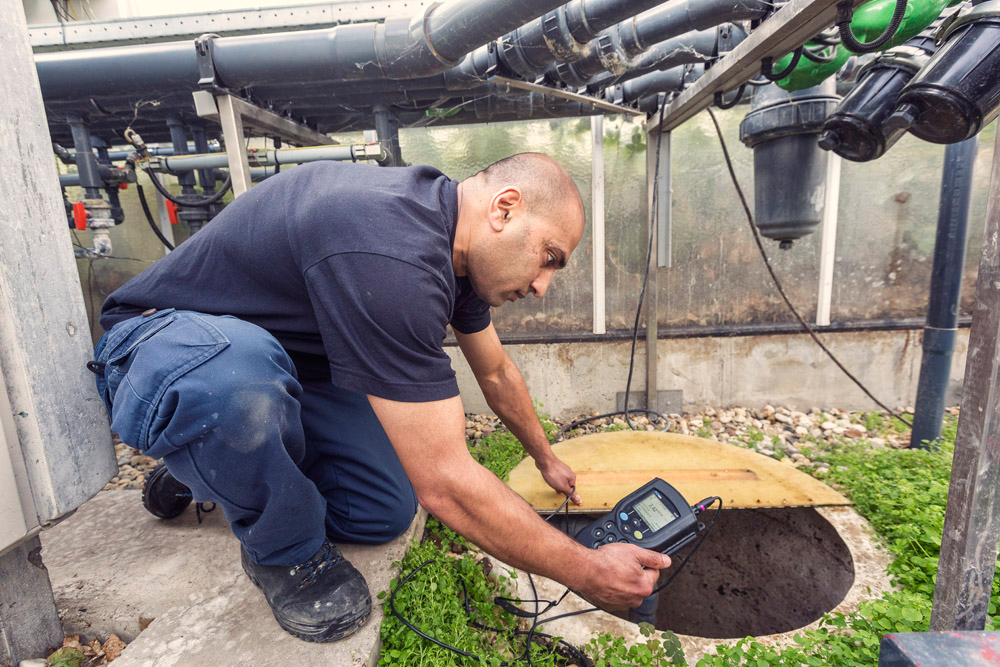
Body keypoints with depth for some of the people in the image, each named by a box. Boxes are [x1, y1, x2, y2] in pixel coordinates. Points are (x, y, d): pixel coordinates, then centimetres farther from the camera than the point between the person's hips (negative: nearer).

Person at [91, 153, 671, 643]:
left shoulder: (456, 239, -5)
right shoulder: (389, 253, -38)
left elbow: (497, 372, 10)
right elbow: (445, 482, -35)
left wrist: (545, 458, 22)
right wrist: (585, 573, -21)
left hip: (286, 357, 7)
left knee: (387, 512, -6)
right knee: (238, 379, -42)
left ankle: (222, 471, 21)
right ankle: (284, 549, -7)